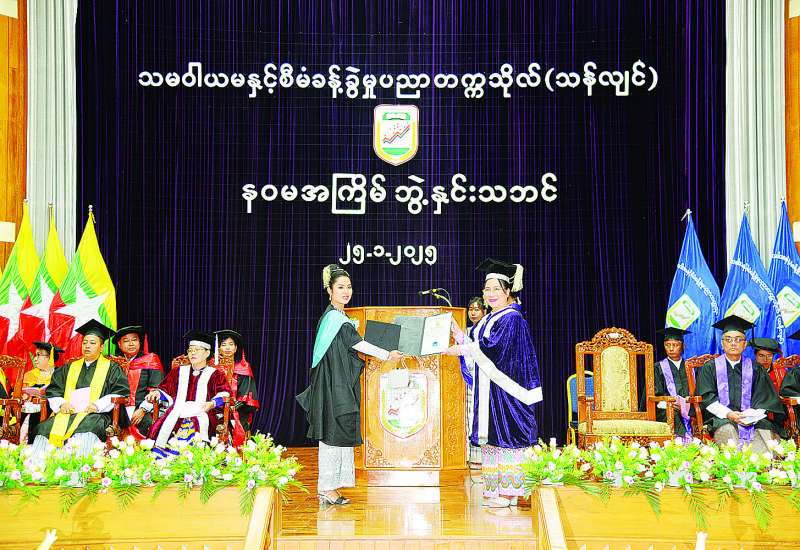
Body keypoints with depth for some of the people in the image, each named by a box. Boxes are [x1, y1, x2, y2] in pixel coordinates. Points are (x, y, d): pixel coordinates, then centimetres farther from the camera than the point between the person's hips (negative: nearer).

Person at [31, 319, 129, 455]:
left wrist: (98, 405, -11)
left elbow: (121, 393, 2)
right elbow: (53, 390, 21)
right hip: (67, 413, 4)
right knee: (46, 428, -26)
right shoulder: (69, 368, 27)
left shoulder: (111, 368, 14)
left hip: (95, 415, -4)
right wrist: (61, 404, -1)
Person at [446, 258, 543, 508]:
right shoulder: (489, 319, 17)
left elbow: (492, 347, -20)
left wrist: (461, 349, -15)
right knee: (490, 438, 8)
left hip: (505, 389, -9)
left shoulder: (512, 318, -10)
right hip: (488, 390, 9)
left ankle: (509, 492, -2)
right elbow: (477, 348, 17)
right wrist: (459, 335, 7)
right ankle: (493, 490, 13)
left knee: (505, 439, -6)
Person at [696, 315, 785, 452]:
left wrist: (753, 415, -12)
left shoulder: (754, 369, 17)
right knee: (727, 430, -35)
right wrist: (728, 414, -15)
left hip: (752, 418, 2)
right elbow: (707, 398, 2)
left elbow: (762, 399, 9)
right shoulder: (710, 368, 12)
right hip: (721, 419, -2)